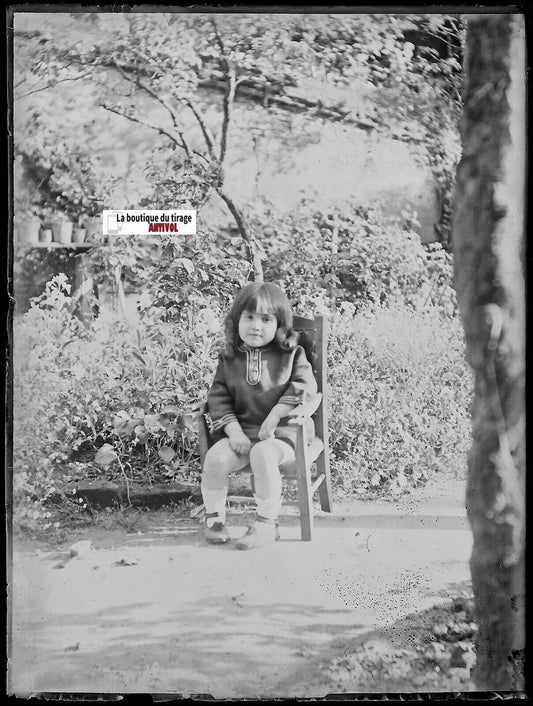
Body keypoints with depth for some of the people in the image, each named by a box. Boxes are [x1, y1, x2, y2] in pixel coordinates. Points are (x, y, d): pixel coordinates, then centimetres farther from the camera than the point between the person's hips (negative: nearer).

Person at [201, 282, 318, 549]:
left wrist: (274, 416, -18)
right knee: (215, 457, -24)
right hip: (241, 430, 3)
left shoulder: (291, 355, 2)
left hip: (282, 431, -3)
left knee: (263, 454, -34)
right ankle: (213, 517, 1)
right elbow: (218, 398, 2)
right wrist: (235, 432, -12)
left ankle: (266, 524, -18)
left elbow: (304, 387, -9)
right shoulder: (229, 358, 7)